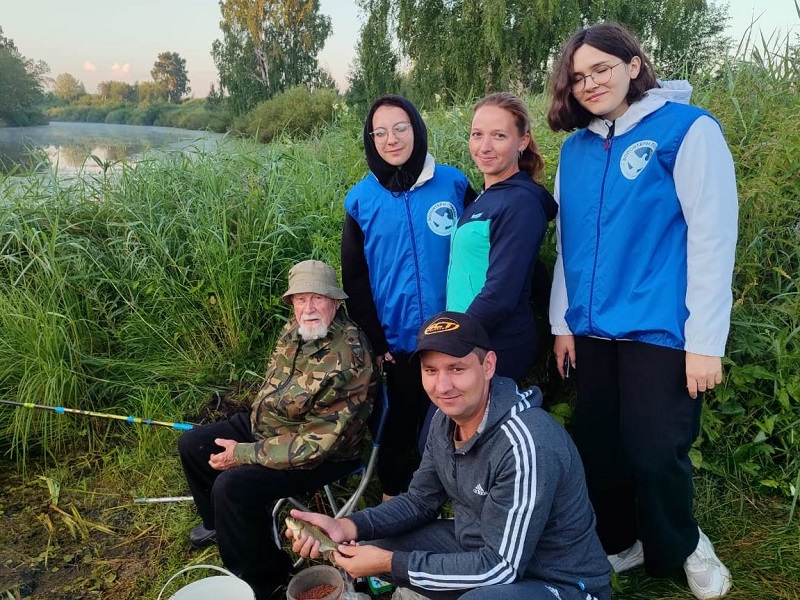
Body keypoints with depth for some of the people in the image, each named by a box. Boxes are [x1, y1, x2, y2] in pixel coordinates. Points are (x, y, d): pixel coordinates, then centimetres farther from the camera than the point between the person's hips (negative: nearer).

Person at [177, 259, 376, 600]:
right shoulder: (293, 331, -4)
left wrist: (245, 454, -25)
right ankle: (218, 522, 38)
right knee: (192, 445, 11)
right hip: (266, 427, 9)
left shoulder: (349, 359, -31)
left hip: (321, 454, -9)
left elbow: (318, 442, -30)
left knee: (232, 485, -27)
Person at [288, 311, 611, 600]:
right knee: (374, 546, 2)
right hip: (481, 551, 8)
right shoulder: (446, 419, -4)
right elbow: (420, 501, 6)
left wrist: (389, 563, -22)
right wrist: (347, 527, -10)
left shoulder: (525, 444, -31)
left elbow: (501, 567, -28)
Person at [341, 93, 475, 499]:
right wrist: (375, 342, -2)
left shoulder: (453, 183, -3)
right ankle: (393, 502, 34)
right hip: (398, 341, 0)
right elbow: (355, 280, 2)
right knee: (402, 422, 15)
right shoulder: (361, 200, -1)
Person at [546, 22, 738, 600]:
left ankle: (682, 548, 30)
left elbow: (712, 238, -11)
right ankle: (621, 543, 37)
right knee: (599, 448, 12)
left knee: (653, 454, 0)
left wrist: (705, 341, -13)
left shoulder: (688, 128, -8)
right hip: (593, 330, 5)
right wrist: (563, 321, 11)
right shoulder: (576, 147, 9)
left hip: (661, 330, -5)